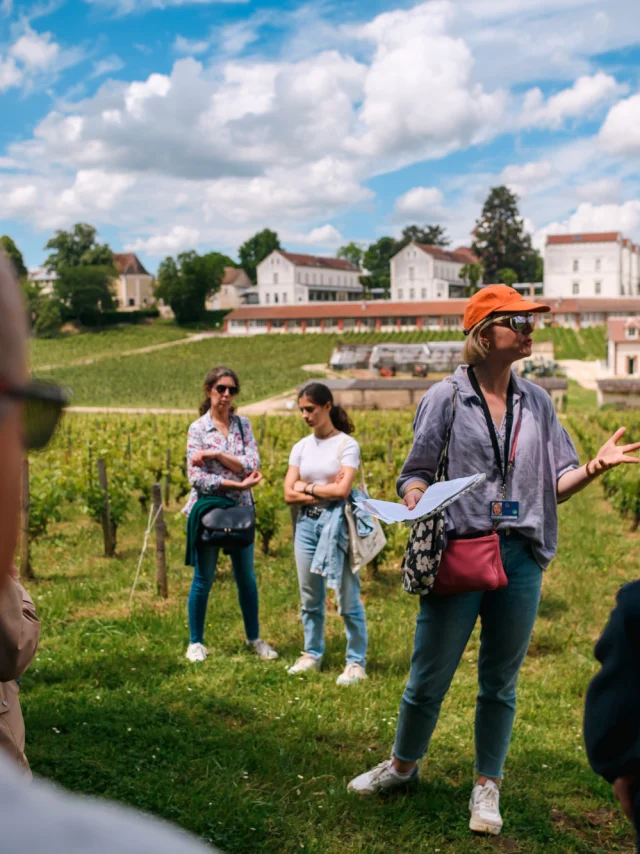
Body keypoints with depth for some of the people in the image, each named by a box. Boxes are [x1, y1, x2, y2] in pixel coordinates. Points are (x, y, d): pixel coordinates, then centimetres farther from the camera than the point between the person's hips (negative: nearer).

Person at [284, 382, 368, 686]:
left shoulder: (347, 445, -4)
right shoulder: (301, 447, 9)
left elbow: (342, 490, -14)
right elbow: (289, 494, 2)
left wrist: (307, 487, -4)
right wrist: (325, 490, -7)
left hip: (336, 524, -5)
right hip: (306, 523, 5)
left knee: (348, 598, -2)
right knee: (310, 598, 13)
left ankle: (356, 662, 9)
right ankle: (312, 654, 27)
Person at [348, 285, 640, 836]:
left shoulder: (537, 403, 9)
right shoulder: (446, 398, -1)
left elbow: (556, 483, 9)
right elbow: (417, 474, 1)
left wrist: (596, 466, -9)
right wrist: (418, 506, -20)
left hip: (521, 559, 3)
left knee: (501, 682, 12)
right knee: (429, 676, 6)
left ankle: (487, 787, 29)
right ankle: (403, 764, 32)